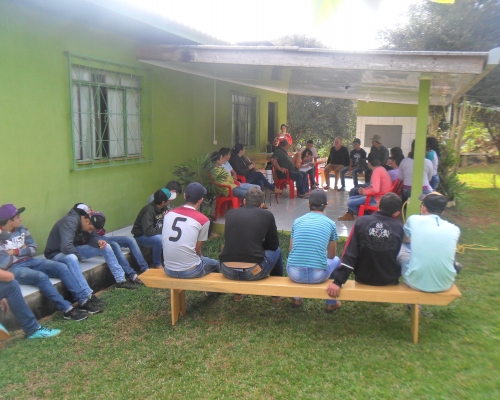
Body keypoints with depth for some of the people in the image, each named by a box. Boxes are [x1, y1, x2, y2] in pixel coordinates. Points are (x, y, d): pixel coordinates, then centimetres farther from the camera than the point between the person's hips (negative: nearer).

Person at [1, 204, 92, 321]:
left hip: (29, 261, 7)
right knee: (41, 276, -34)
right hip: (12, 269, -7)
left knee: (61, 267, -12)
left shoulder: (21, 229, 7)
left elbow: (33, 250, 9)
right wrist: (23, 251, -5)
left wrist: (16, 251, -8)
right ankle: (67, 310, -29)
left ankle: (84, 300, -14)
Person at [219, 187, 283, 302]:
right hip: (253, 272, -3)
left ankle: (238, 293, 44)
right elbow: (273, 245, 13)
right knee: (276, 251, 27)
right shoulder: (267, 215, 3)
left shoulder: (230, 213, 10)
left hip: (227, 271, 3)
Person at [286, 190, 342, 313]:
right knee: (336, 260, 31)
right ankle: (331, 303, 37)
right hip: (318, 275, -2)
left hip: (294, 273, 2)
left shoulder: (297, 221, 10)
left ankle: (297, 298, 40)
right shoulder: (330, 223, 6)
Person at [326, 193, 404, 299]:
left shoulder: (361, 222, -15)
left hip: (363, 278, 1)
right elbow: (395, 255, 3)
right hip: (389, 280, -1)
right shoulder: (399, 227, -14)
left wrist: (338, 281, -17)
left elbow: (349, 254, -18)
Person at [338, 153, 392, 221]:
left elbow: (375, 189, -30)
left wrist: (364, 192, -12)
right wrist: (364, 189, 5)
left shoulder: (377, 171, -20)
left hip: (377, 200, -10)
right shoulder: (381, 169, 10)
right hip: (377, 197, 10)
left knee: (350, 203, -14)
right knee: (351, 199, 14)